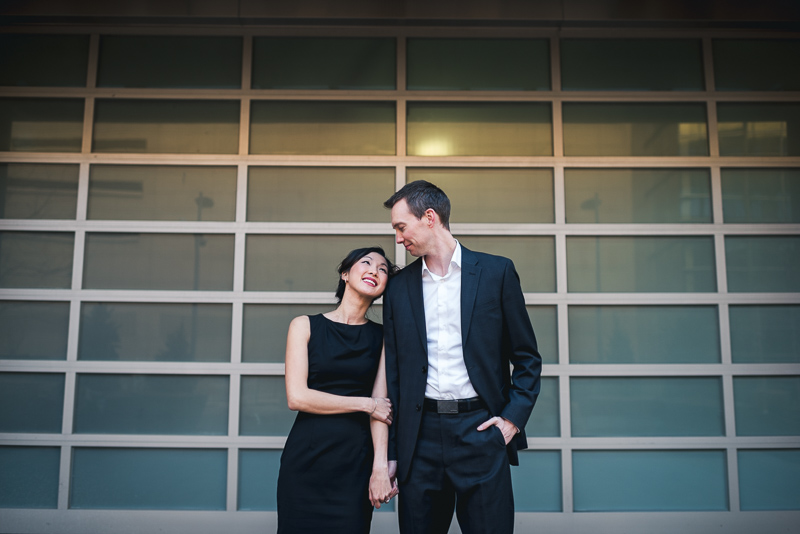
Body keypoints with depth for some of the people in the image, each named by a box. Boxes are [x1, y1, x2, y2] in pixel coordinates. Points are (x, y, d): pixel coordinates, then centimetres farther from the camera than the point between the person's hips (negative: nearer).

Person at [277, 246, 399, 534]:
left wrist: (380, 467, -14)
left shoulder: (382, 336, 5)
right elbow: (297, 397, -8)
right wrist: (366, 404, -7)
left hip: (357, 460, 1)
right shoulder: (305, 326, 0)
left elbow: (381, 404, -3)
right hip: (306, 457, -1)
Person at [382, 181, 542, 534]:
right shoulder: (399, 286, 9)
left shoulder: (496, 272, 2)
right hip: (420, 435, 2)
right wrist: (390, 453, 7)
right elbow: (393, 372, 9)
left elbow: (527, 357, 6)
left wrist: (513, 417, -6)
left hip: (480, 429, -2)